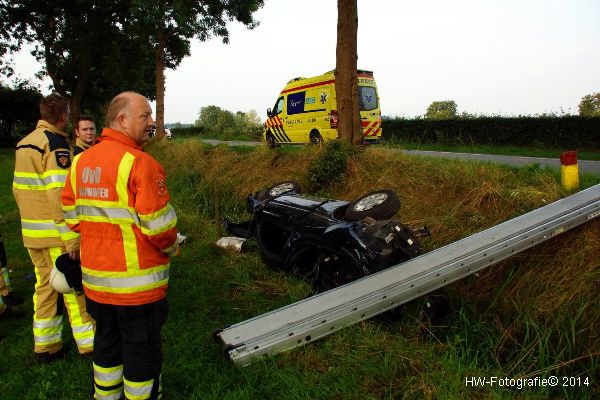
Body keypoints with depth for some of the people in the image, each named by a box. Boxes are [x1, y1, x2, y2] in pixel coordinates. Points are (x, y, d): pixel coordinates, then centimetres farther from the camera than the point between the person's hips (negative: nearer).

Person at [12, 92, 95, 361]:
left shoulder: (24, 144, 12)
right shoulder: (57, 143, -15)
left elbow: (18, 188, 17)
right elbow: (59, 194, -22)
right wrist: (71, 238, -20)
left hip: (31, 233, 8)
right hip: (55, 234, -8)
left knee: (44, 286, 15)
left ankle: (45, 345, 24)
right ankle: (89, 343, 12)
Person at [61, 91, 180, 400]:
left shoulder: (81, 161, 5)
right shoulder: (139, 163, -20)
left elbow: (72, 215, 11)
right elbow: (158, 225, -21)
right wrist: (172, 247, -2)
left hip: (95, 277, 8)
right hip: (136, 281, -7)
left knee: (106, 342, 24)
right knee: (141, 350, 10)